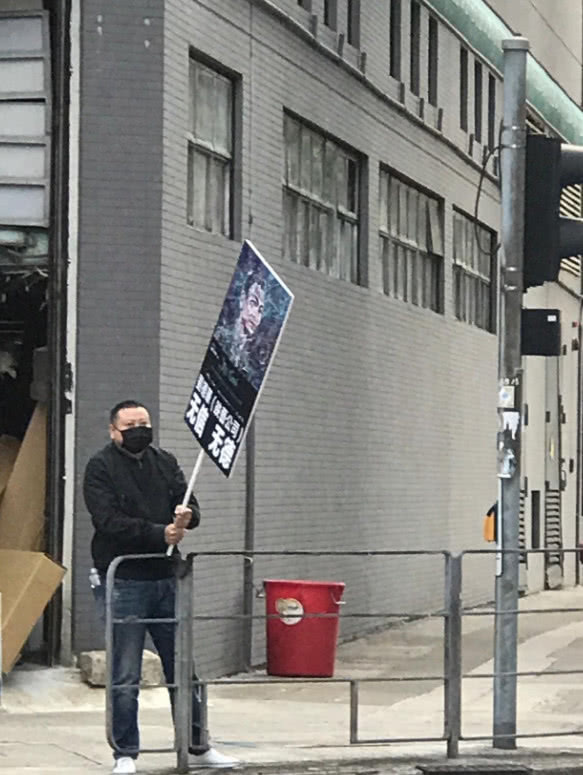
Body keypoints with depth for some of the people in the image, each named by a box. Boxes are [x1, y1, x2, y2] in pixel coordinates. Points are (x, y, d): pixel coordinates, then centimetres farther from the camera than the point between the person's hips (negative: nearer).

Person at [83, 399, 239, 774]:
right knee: (125, 676, -1)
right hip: (123, 581, -5)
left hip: (165, 578, 5)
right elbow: (109, 521, -14)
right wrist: (160, 534, -19)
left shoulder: (165, 462, 13)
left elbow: (191, 506, 5)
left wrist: (186, 515, -19)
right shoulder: (101, 468, -3)